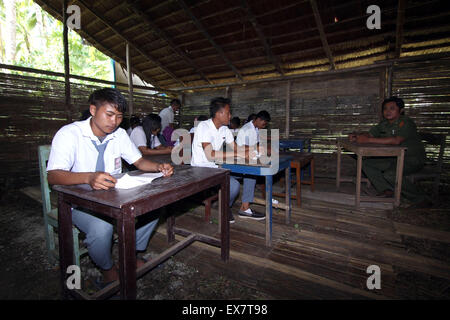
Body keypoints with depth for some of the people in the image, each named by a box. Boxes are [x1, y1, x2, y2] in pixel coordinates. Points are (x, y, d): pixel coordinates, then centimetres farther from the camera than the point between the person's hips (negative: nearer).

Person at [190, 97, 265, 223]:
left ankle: (244, 209, 9)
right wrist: (238, 154, -34)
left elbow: (236, 147, 11)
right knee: (234, 184, -29)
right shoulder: (204, 127, -19)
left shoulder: (224, 129, 8)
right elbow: (210, 155, -32)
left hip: (216, 167, 9)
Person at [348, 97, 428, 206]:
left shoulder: (405, 122, -20)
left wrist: (369, 140, -38)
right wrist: (356, 137, -18)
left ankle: (420, 199, -8)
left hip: (412, 159, -8)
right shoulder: (383, 124, 5)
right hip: (394, 157, 8)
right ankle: (386, 190, -3)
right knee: (366, 163, -5)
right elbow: (369, 134, 5)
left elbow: (396, 141, -36)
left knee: (390, 174, -31)